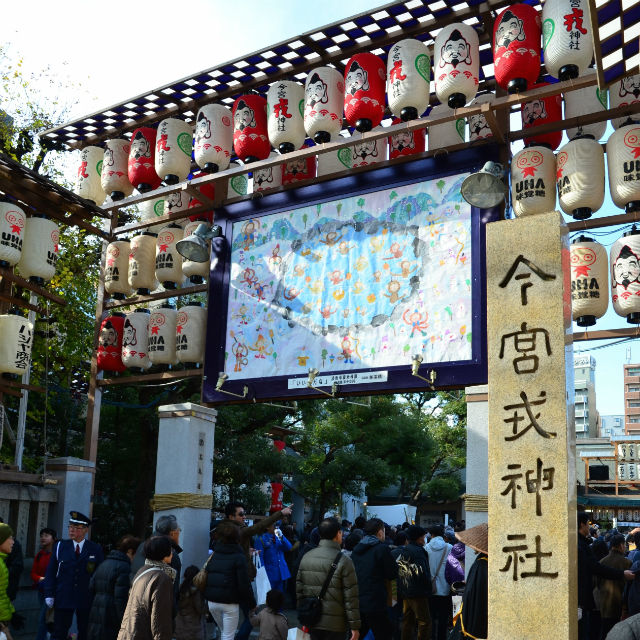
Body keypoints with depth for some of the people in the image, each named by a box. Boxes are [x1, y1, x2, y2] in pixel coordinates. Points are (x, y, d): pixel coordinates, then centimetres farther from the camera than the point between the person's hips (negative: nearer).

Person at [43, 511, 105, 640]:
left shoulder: (96, 549, 1)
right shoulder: (60, 546, 5)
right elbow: (50, 572, 4)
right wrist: (49, 594, -4)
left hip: (87, 600, 0)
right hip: (63, 599, 1)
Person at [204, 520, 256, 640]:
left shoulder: (214, 555, 7)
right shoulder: (239, 557, -10)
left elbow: (205, 578, 13)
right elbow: (244, 585, -12)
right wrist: (252, 604, -4)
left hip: (212, 602, 5)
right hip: (229, 603, -5)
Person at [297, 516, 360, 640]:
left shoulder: (306, 557, 4)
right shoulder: (344, 561, -13)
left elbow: (299, 588, 9)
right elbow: (351, 598, -12)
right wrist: (354, 626, -6)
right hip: (334, 625, -5)